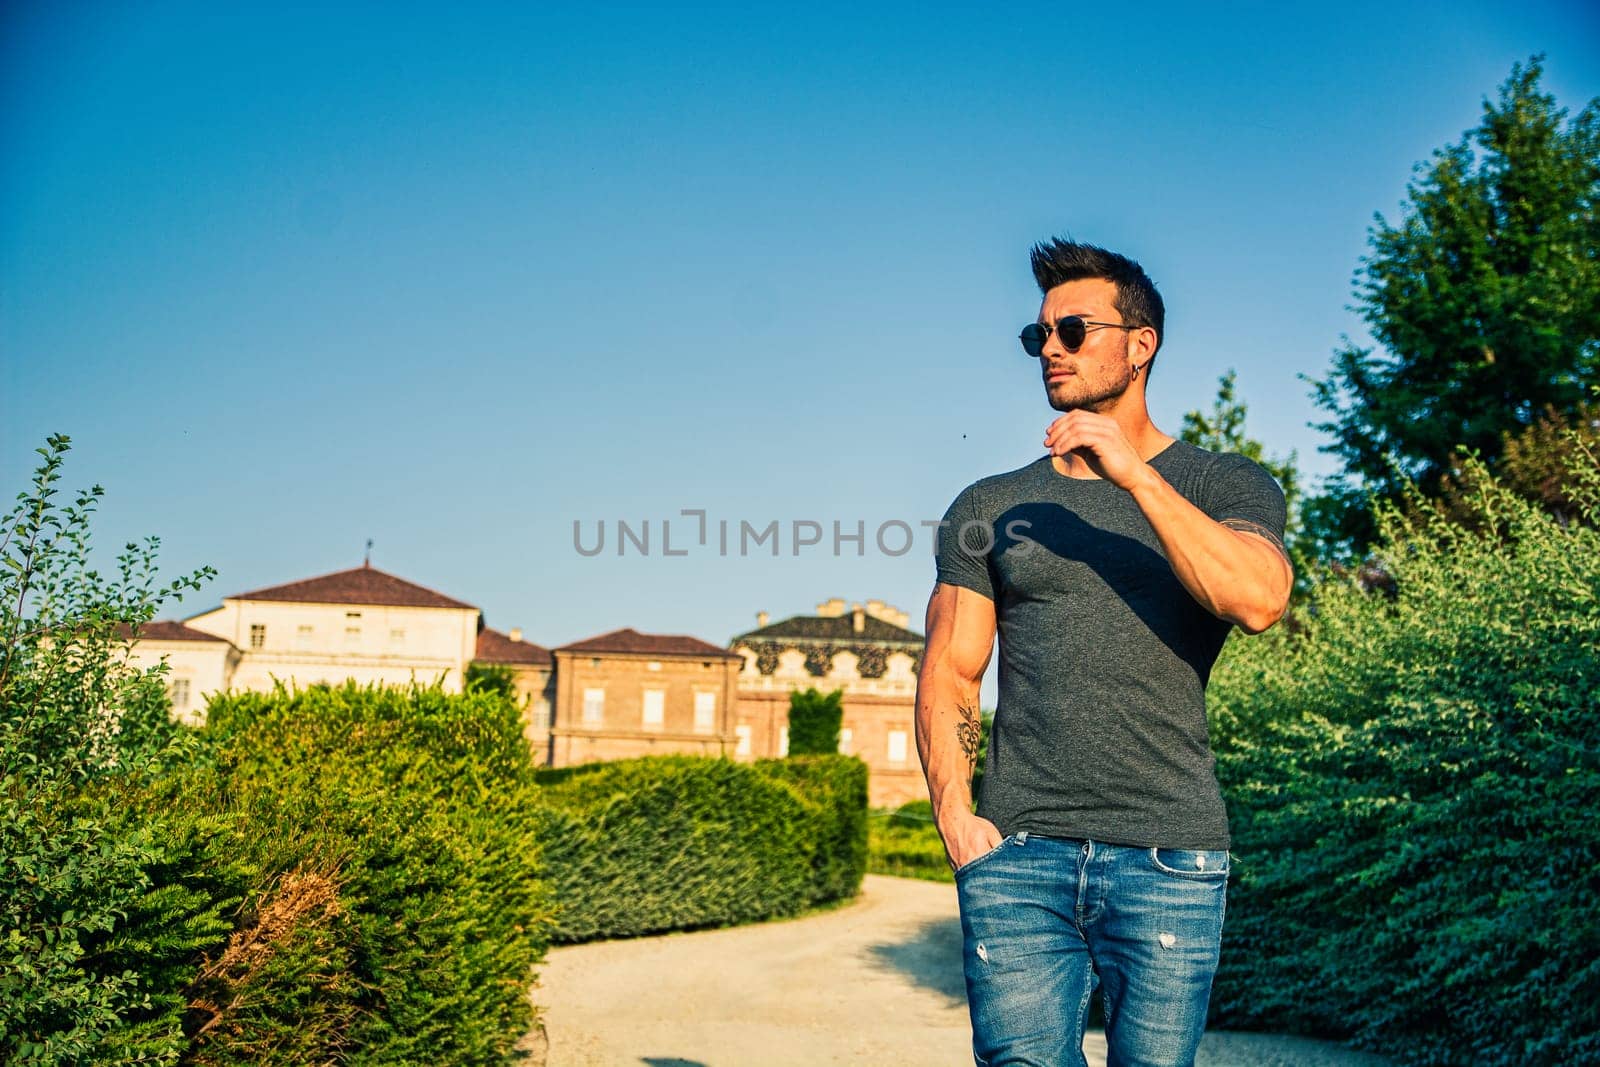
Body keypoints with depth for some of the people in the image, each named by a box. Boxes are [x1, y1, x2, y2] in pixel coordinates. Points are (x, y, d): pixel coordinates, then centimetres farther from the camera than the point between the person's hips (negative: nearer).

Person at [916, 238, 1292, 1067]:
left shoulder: (1222, 485, 9)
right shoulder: (990, 507, 14)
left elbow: (1258, 601, -12)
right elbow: (949, 673, 9)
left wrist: (1136, 474, -14)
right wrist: (955, 817, -5)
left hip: (1167, 855, -1)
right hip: (1017, 855, 2)